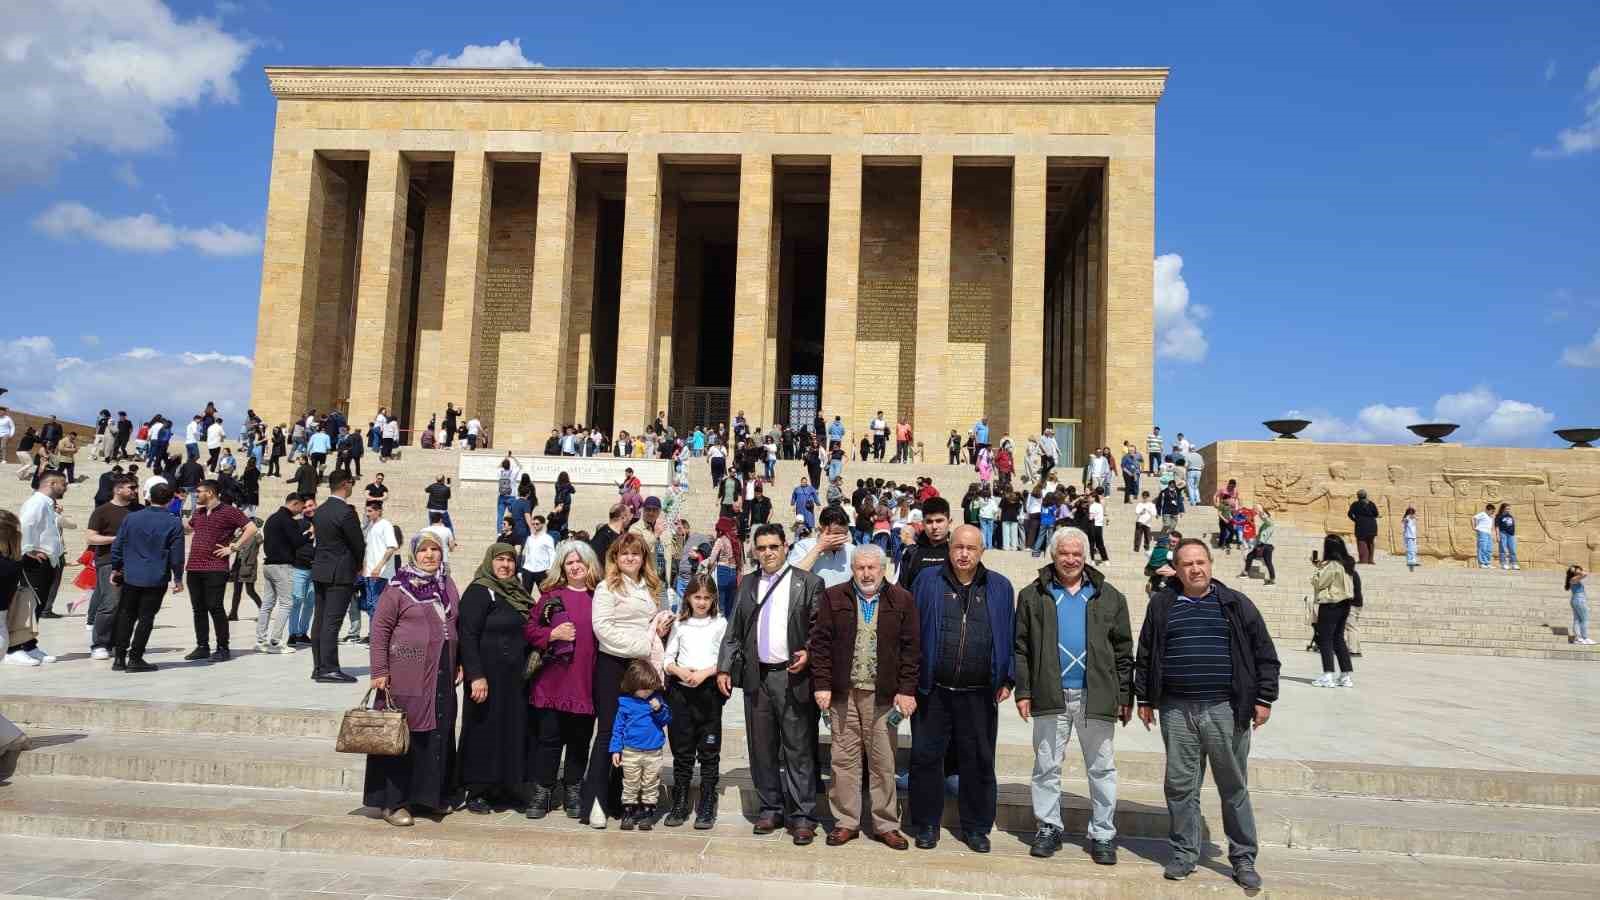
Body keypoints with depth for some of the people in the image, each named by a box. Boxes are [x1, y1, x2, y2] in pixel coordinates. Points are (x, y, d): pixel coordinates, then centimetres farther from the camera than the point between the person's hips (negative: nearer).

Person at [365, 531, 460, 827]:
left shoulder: (448, 585, 11)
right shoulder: (398, 588, -6)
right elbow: (380, 628, -7)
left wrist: (457, 664, 13)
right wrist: (379, 671, -11)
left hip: (442, 677, 6)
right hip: (408, 676, -6)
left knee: (439, 734, 10)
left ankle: (429, 796, 23)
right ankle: (393, 802, 10)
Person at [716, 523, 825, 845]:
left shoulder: (808, 583, -2)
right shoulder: (747, 584, 11)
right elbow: (734, 631, 12)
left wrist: (809, 653, -16)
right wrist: (724, 668, 5)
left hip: (793, 677, -4)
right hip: (756, 677, 4)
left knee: (799, 750, 0)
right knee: (762, 749, 11)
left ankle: (802, 816, 8)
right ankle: (770, 809, 23)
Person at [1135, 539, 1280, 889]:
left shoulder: (1235, 604, 4)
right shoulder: (1161, 605, 7)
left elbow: (1264, 653, 6)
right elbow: (1145, 655, 12)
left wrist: (1264, 698, 1)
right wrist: (1144, 699, 10)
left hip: (1226, 709, -1)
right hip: (1176, 711, 1)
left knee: (1234, 787, 7)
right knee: (1180, 785, 7)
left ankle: (1243, 859, 19)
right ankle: (1184, 854, 19)